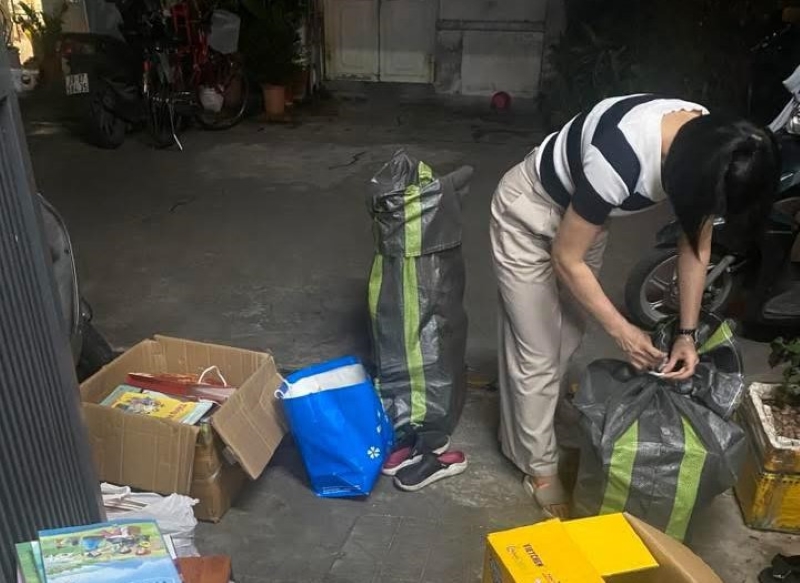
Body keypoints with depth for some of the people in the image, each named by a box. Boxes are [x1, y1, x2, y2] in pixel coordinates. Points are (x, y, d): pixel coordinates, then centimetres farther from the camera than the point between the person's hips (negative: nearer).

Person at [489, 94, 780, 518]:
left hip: (582, 211, 7)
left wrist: (687, 333, -7)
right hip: (529, 214, -7)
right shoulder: (620, 159, -41)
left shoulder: (710, 146, -18)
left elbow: (696, 246, -4)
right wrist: (620, 330, -19)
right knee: (538, 352, 0)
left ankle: (530, 427, 40)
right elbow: (567, 258, -27)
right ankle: (539, 468, 20)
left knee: (567, 339, 17)